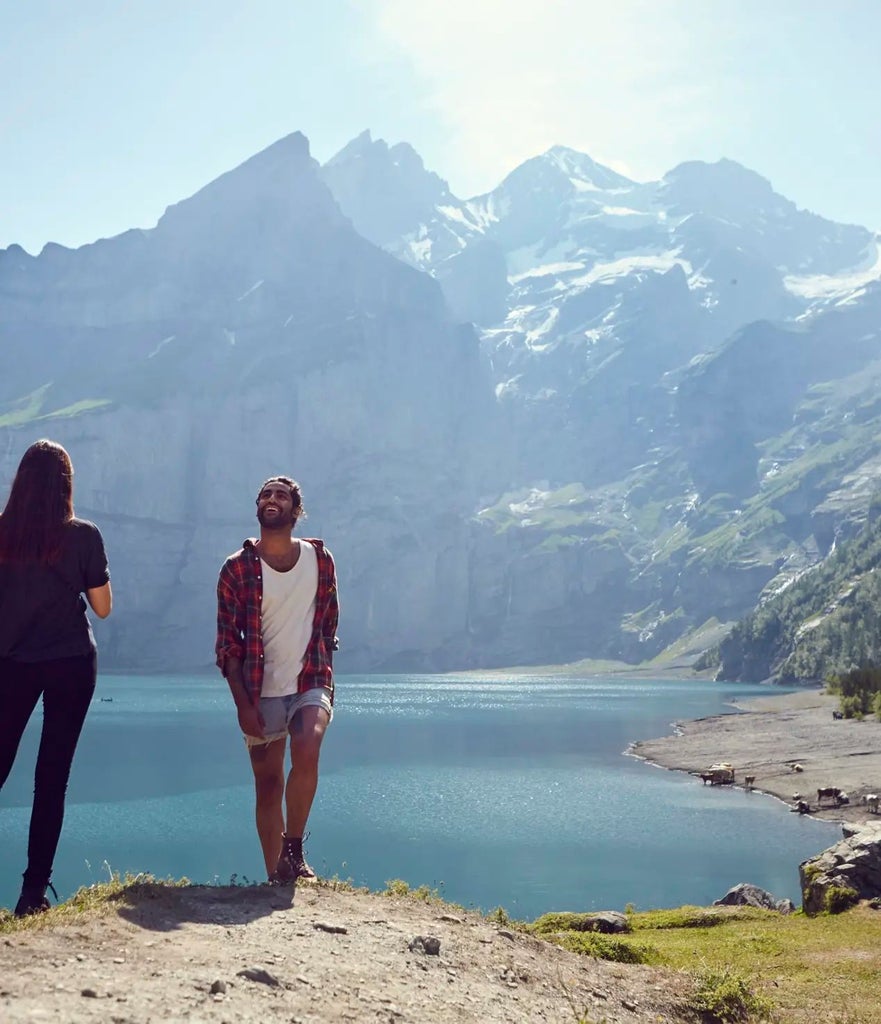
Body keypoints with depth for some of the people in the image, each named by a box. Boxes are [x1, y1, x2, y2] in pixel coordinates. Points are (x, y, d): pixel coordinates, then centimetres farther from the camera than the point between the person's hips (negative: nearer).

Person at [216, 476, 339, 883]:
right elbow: (228, 644, -4)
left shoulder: (320, 559, 2)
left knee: (306, 753, -25)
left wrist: (325, 679, 9)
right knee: (268, 784, 5)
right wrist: (243, 704, -10)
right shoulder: (237, 568, -4)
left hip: (310, 684, 0)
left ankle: (294, 848, -8)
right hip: (261, 692, 0)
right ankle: (276, 875, 17)